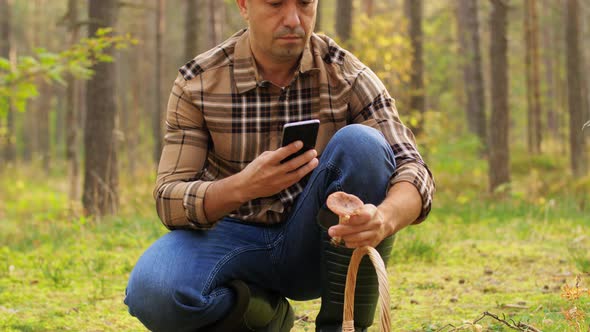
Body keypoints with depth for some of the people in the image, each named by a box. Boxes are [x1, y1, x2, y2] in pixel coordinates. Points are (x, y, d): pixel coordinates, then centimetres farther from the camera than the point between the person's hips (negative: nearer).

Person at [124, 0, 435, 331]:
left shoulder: (347, 75, -9)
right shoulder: (197, 83, -10)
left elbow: (412, 169, -17)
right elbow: (170, 202, -14)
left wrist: (385, 218, -42)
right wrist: (243, 186, -36)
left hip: (315, 242, 1)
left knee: (360, 143, -27)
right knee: (152, 293, -33)